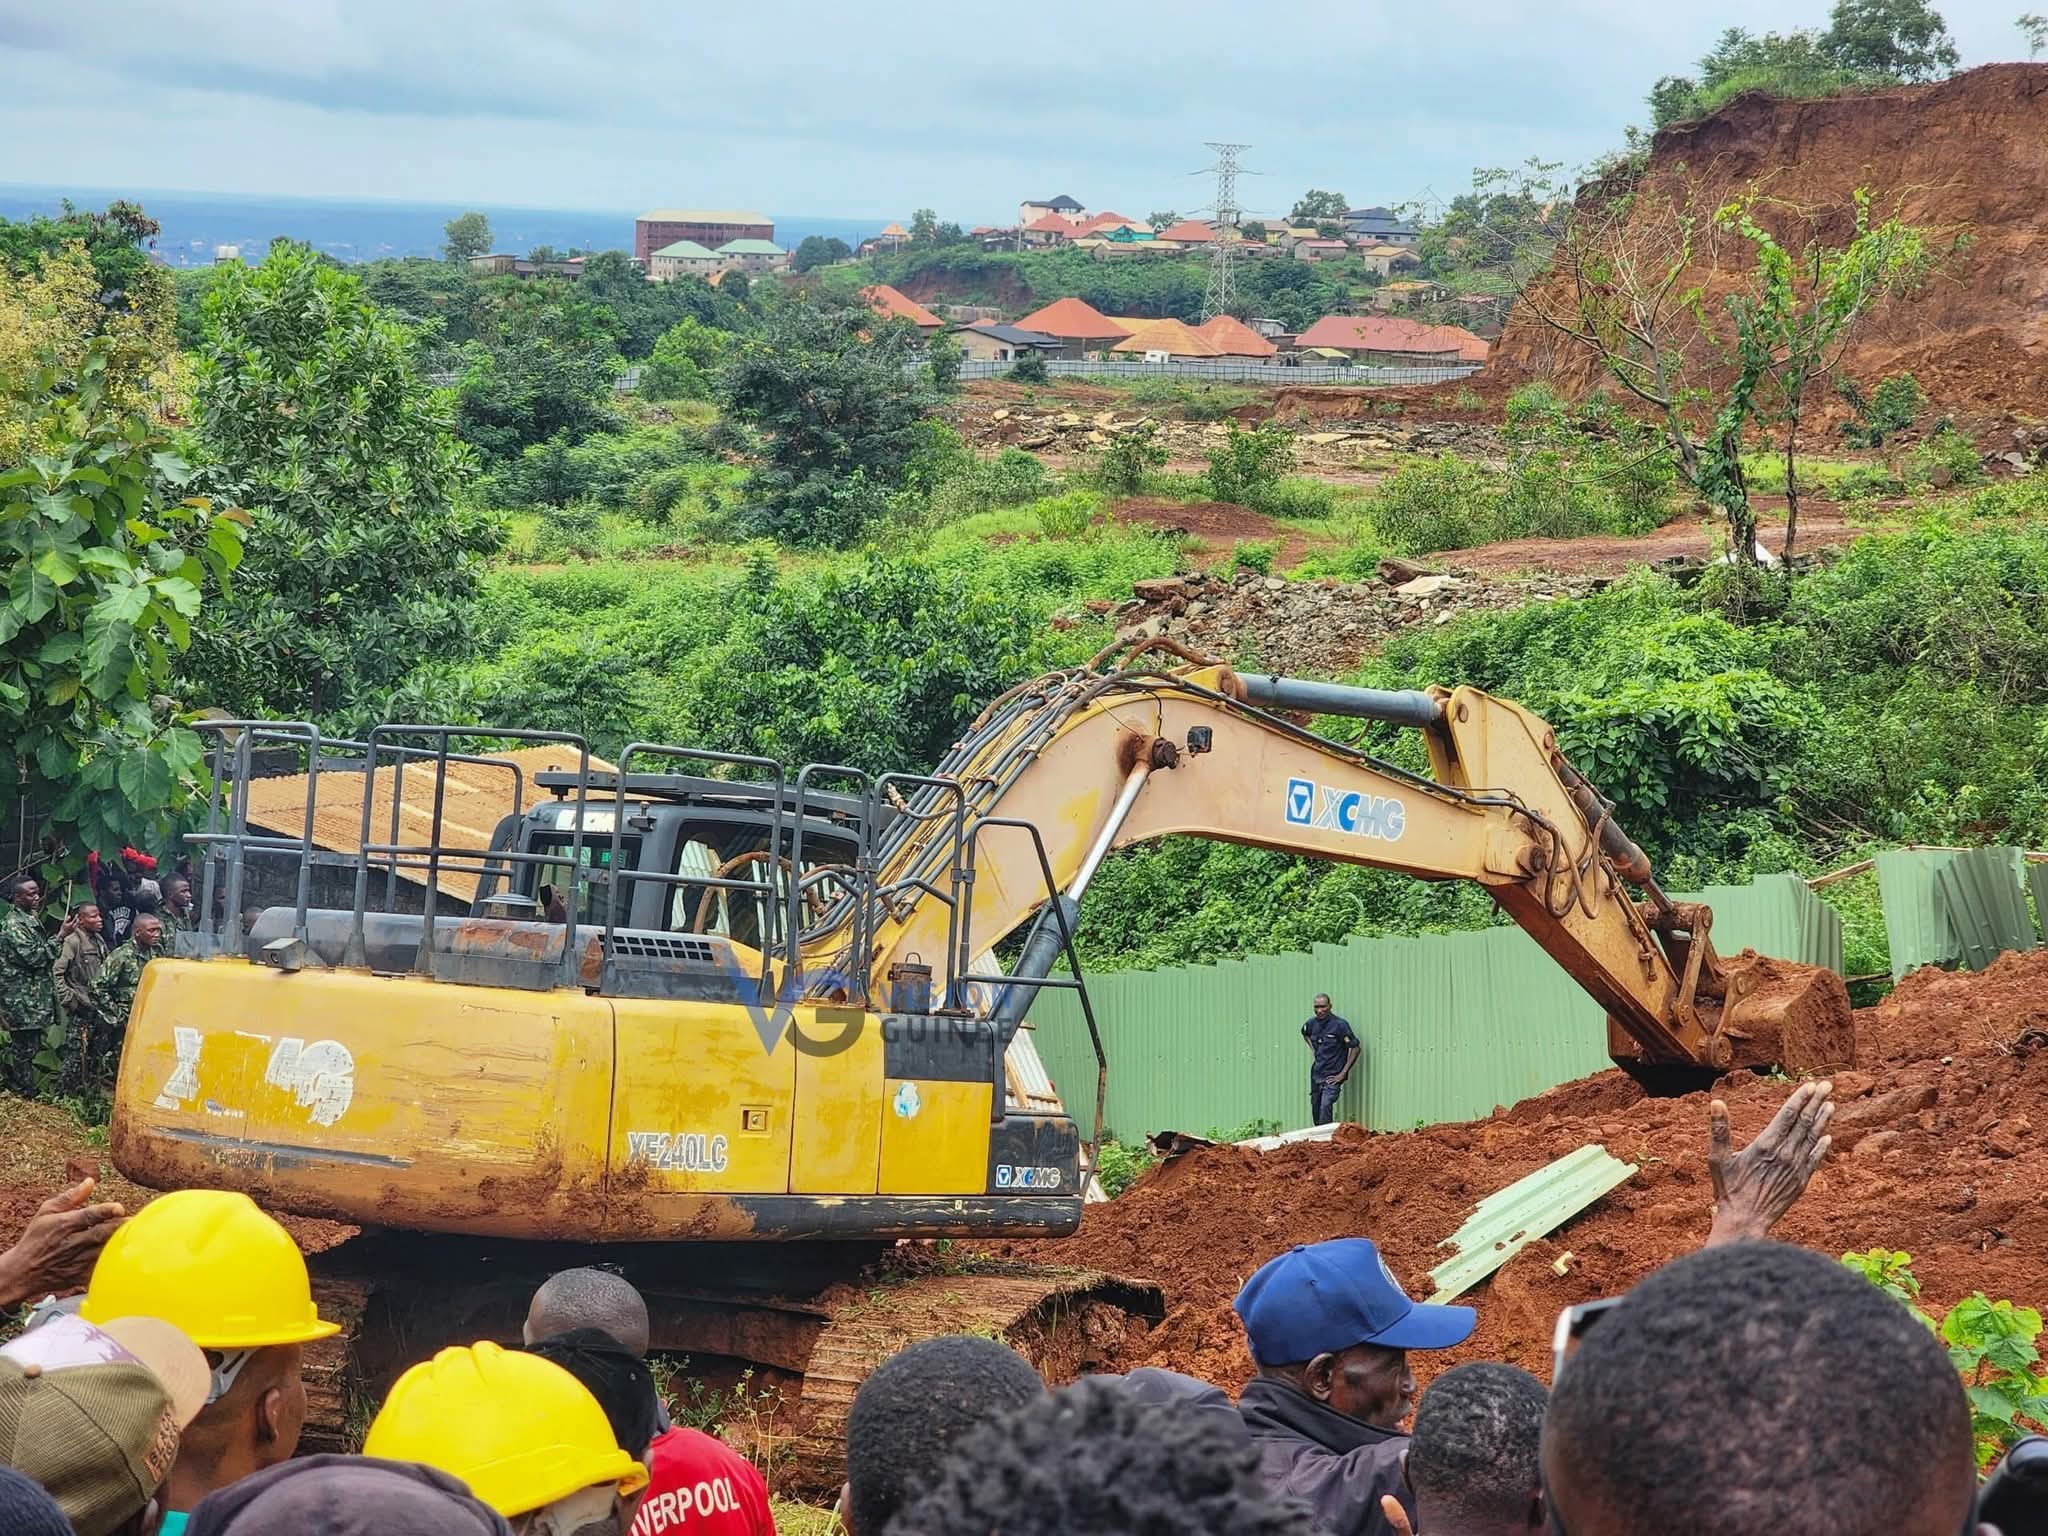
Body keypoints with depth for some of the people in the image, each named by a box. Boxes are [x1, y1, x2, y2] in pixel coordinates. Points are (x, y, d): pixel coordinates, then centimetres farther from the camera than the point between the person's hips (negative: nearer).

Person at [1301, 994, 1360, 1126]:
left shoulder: (1339, 1025, -14)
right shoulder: (1312, 1023, 4)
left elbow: (1356, 1048, -13)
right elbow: (1304, 1033, 30)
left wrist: (1343, 1073, -13)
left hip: (1332, 1076, -7)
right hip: (1316, 1074, 7)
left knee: (1325, 1107, -22)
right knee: (1315, 1110, 12)